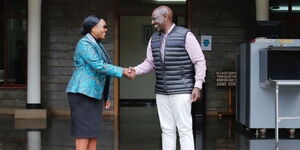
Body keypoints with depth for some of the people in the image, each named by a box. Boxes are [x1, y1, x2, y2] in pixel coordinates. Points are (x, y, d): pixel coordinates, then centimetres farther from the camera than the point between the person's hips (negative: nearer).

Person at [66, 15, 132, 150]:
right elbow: (99, 66, -23)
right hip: (82, 92, -10)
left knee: (93, 131, 7)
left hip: (94, 94, 10)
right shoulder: (85, 44, -14)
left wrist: (105, 96, 19)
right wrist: (122, 71, -18)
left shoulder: (96, 45, 16)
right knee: (83, 131, -9)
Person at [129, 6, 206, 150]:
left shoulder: (185, 35, -9)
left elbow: (200, 61, -8)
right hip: (161, 92, 6)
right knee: (167, 130, 9)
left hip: (181, 91, -6)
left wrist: (197, 86, -14)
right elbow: (149, 63, 12)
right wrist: (135, 70, -7)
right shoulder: (154, 39, 10)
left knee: (184, 129, -5)